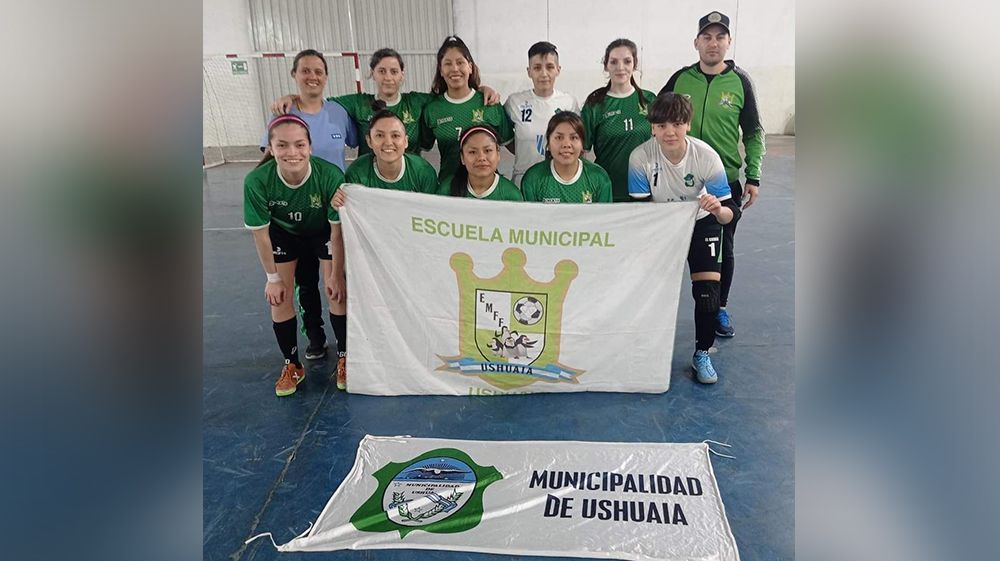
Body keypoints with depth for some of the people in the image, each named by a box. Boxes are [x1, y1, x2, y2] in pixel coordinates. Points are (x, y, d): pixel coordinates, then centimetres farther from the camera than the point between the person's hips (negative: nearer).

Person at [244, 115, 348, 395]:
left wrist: (336, 275, -14)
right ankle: (292, 365, 19)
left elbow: (337, 230, -23)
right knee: (280, 298, -1)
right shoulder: (257, 181, -34)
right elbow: (260, 233, -18)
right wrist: (273, 277, -9)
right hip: (283, 234, 1)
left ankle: (344, 358, 16)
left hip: (323, 232, -1)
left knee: (338, 292, -6)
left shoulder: (330, 175, -36)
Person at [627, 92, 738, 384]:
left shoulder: (707, 156, -27)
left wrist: (717, 209, -46)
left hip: (702, 225, 0)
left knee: (707, 291, -10)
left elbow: (729, 213, -25)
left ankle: (702, 354, 12)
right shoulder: (640, 157, -26)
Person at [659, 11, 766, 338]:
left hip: (727, 181, 0)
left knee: (723, 248, 9)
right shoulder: (680, 79, 0)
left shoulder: (740, 81, -2)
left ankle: (719, 308, 26)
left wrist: (753, 177, -3)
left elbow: (754, 132, 3)